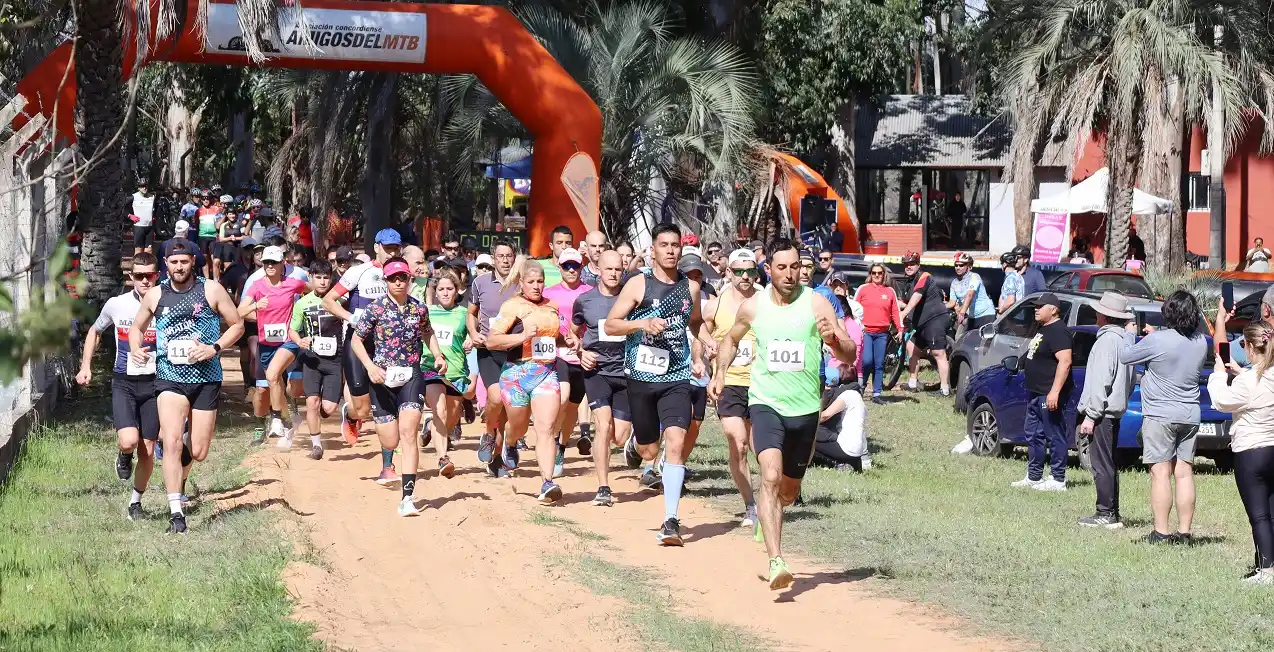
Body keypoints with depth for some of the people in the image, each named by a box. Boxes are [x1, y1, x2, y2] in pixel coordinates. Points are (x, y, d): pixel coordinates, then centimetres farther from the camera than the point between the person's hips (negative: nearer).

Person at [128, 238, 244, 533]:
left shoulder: (211, 290, 0)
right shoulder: (155, 295, 5)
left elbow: (237, 325, 6)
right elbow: (137, 327, 20)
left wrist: (214, 348, -11)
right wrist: (135, 349, -2)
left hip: (206, 379, 0)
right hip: (170, 379, 0)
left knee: (198, 453, 3)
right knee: (172, 442, -19)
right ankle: (176, 512, -18)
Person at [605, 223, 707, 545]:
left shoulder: (691, 287, 8)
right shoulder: (639, 284, -2)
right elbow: (610, 325, -3)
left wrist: (697, 358, 12)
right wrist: (642, 324, -18)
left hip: (677, 377, 1)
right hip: (642, 375, -1)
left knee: (676, 443, -17)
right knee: (649, 449, 10)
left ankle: (670, 520, -17)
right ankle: (636, 444, 51)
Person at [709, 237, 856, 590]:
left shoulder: (816, 304, -6)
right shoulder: (753, 307, -2)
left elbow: (849, 355, -10)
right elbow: (731, 339, 20)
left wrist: (834, 340, -31)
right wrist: (720, 374, 10)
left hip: (804, 408, 1)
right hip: (766, 402, -1)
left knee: (788, 491, 16)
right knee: (771, 476, -24)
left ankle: (766, 515, 53)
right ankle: (776, 562, -30)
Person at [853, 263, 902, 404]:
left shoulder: (890, 291, 12)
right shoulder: (863, 289, 5)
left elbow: (895, 311, 13)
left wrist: (900, 329, 6)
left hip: (882, 333, 3)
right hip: (865, 332, -3)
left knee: (879, 364, 3)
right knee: (866, 361, -15)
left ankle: (876, 394, 8)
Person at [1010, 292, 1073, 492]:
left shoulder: (1058, 332, -17)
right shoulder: (1042, 329, 17)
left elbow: (1064, 362, -25)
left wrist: (1054, 392, -30)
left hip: (1050, 395, -11)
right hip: (1036, 393, 11)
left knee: (1054, 437, -6)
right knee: (1033, 434, 16)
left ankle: (1058, 480, -3)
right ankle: (1033, 477, 23)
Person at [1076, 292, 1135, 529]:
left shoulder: (1107, 339, -16)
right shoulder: (1126, 339, 14)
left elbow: (1101, 381, -21)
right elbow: (1129, 380, 20)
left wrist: (1090, 416, -19)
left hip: (1102, 411, -10)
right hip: (1115, 409, 10)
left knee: (1102, 464, -7)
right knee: (1108, 464, 15)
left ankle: (1106, 513, -6)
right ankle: (1112, 513, 17)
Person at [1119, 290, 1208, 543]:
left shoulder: (1158, 341, -16)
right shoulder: (1200, 342, 1)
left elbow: (1125, 356, -5)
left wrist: (1129, 334, 15)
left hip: (1160, 415, -6)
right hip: (1190, 415, 6)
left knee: (1161, 473, -4)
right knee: (1184, 473, 8)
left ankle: (1161, 532, -7)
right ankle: (1184, 531, 8)